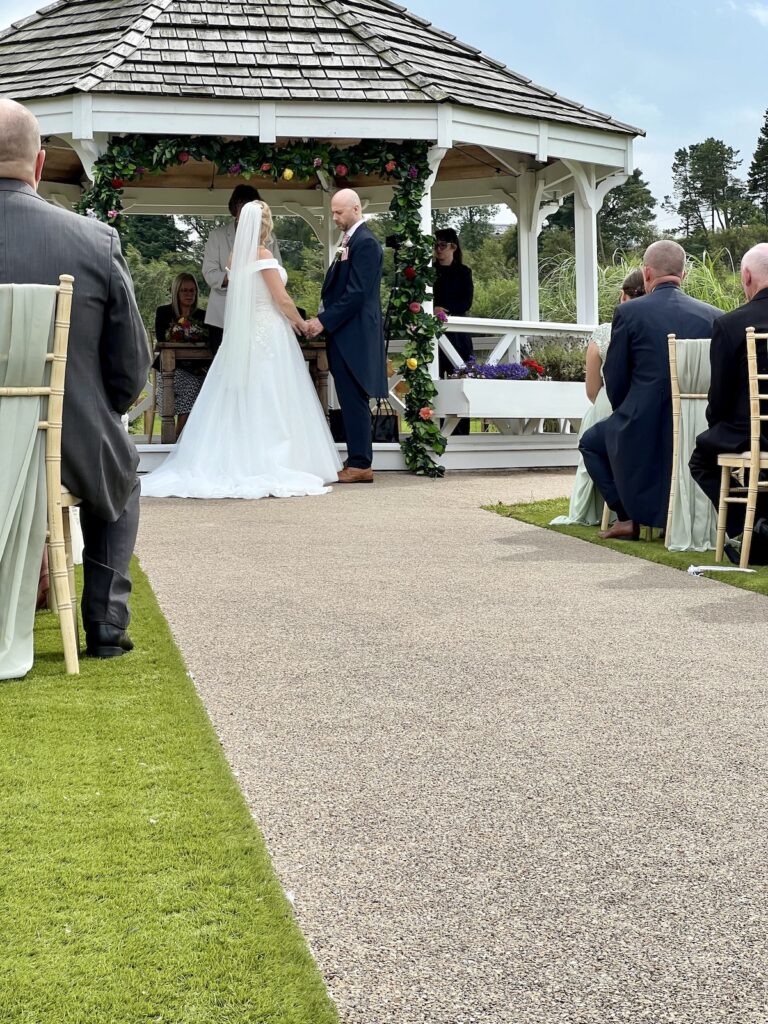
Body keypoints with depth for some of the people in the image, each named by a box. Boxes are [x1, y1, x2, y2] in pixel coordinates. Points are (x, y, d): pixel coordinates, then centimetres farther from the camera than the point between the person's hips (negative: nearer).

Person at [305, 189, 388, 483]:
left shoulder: (365, 243, -12)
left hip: (354, 334, -10)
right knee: (352, 401, 10)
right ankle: (358, 462, 14)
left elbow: (356, 293, -19)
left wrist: (325, 322, -17)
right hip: (346, 334, 10)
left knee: (354, 401, -7)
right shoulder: (351, 241, 18)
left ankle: (360, 465, -3)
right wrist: (324, 319, 9)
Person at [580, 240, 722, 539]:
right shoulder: (713, 316, 1)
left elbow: (615, 382, -4)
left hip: (643, 430, -4)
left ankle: (628, 515, 11)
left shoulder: (629, 312, -9)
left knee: (591, 442, 24)